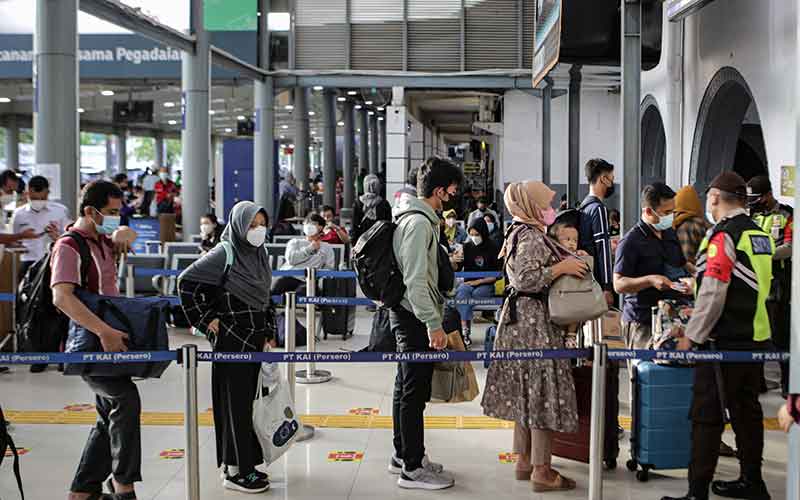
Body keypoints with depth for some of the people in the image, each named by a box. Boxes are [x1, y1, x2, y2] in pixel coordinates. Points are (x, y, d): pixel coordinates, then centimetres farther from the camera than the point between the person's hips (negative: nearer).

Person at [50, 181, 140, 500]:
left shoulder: (102, 241, 13)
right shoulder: (69, 247, -14)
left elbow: (128, 233, 35)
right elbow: (62, 297, -30)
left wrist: (123, 235, 8)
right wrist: (104, 331, -38)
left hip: (108, 340, 10)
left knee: (111, 419, 11)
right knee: (126, 397, -24)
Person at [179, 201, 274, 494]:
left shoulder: (260, 254, 10)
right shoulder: (225, 253, -13)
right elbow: (187, 281, -14)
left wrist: (269, 333, 15)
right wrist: (206, 321, -12)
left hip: (255, 338, 8)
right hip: (232, 339, -7)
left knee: (250, 400, 12)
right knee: (236, 403, -3)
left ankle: (246, 462, 23)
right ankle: (235, 472, 4)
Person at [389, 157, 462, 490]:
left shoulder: (414, 217, 12)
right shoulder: (419, 222, -19)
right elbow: (415, 280, -24)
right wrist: (433, 324, -23)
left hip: (406, 313, 11)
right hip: (414, 316, -11)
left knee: (406, 387, 18)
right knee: (415, 392, -4)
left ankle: (403, 455, 29)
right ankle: (413, 468, 3)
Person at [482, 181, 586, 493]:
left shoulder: (519, 233, 15)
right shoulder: (532, 236, -16)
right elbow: (525, 279, -25)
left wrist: (569, 264, 13)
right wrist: (561, 267, -18)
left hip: (520, 319, 10)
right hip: (534, 319, -10)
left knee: (526, 391, 14)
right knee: (544, 390, -6)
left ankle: (524, 461, 22)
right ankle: (541, 472, -2)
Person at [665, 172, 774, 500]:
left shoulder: (723, 236, -15)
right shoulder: (760, 234, 12)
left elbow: (713, 295, -19)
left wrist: (691, 337, -11)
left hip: (725, 341, -9)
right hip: (757, 337, 9)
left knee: (707, 414, -5)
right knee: (747, 410, 17)